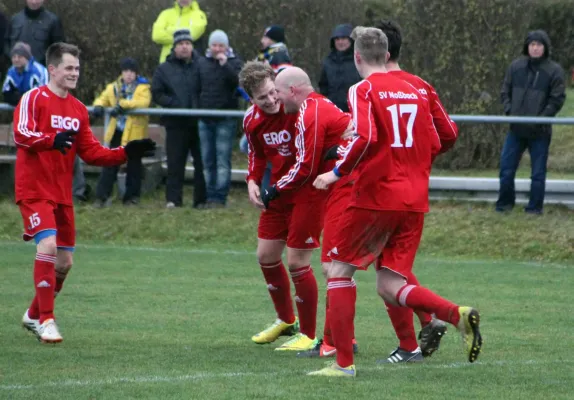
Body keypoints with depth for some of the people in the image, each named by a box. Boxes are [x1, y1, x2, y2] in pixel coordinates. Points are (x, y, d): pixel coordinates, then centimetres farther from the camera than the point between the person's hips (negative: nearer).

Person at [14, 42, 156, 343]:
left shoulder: (78, 110, 14)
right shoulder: (34, 99, -8)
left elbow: (91, 152, 16)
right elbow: (21, 134, -24)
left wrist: (125, 153, 3)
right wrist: (52, 140, -41)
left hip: (62, 194, 7)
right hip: (35, 190, -7)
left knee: (64, 262, 8)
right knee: (48, 244, -23)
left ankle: (33, 315, 28)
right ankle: (46, 320, -18)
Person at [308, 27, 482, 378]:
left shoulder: (363, 90, -5)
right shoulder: (414, 92, 12)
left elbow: (365, 138, -21)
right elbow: (434, 145, 14)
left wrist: (338, 173, -9)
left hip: (375, 196, -6)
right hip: (414, 201, 6)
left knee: (339, 271, 8)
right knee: (390, 287, 8)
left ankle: (344, 362, 4)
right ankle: (458, 315, -14)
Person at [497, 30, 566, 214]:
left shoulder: (554, 70, -5)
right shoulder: (516, 66, 5)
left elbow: (557, 99, -6)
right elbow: (505, 91, 11)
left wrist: (542, 118, -16)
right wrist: (509, 111, -5)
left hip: (540, 131, -3)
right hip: (516, 129, 3)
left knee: (538, 172, 5)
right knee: (506, 168, 5)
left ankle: (535, 206, 14)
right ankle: (505, 202, 20)